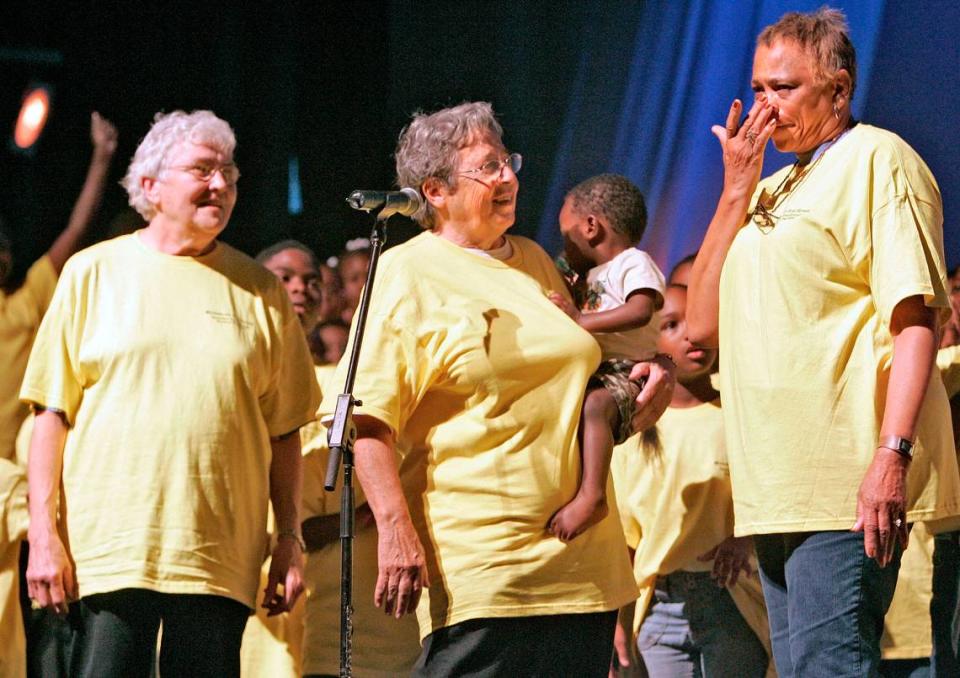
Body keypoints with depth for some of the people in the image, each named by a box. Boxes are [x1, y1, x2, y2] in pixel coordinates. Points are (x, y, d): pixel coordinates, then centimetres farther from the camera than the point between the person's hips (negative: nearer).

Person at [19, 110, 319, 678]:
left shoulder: (261, 291, 12)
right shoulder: (93, 273, 7)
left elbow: (284, 431, 13)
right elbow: (53, 413, 5)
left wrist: (290, 539, 7)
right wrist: (44, 536, -2)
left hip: (220, 560, 1)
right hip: (108, 550, -1)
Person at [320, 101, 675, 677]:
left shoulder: (535, 262, 19)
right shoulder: (405, 275, -1)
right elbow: (367, 419, -10)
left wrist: (654, 372, 13)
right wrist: (396, 531, -21)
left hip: (581, 560, 7)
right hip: (477, 566, -6)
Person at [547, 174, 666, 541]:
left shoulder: (635, 263, -1)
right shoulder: (593, 276, 28)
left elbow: (640, 311, -19)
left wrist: (580, 320, -19)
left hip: (625, 373, -10)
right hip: (591, 374, 10)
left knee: (595, 405, -37)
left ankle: (591, 495, -50)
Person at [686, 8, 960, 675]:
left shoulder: (877, 161, -2)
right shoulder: (770, 189, 22)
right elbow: (703, 322, 15)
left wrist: (893, 453, -23)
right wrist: (736, 191, 7)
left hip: (848, 485, -9)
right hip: (777, 488, 9)